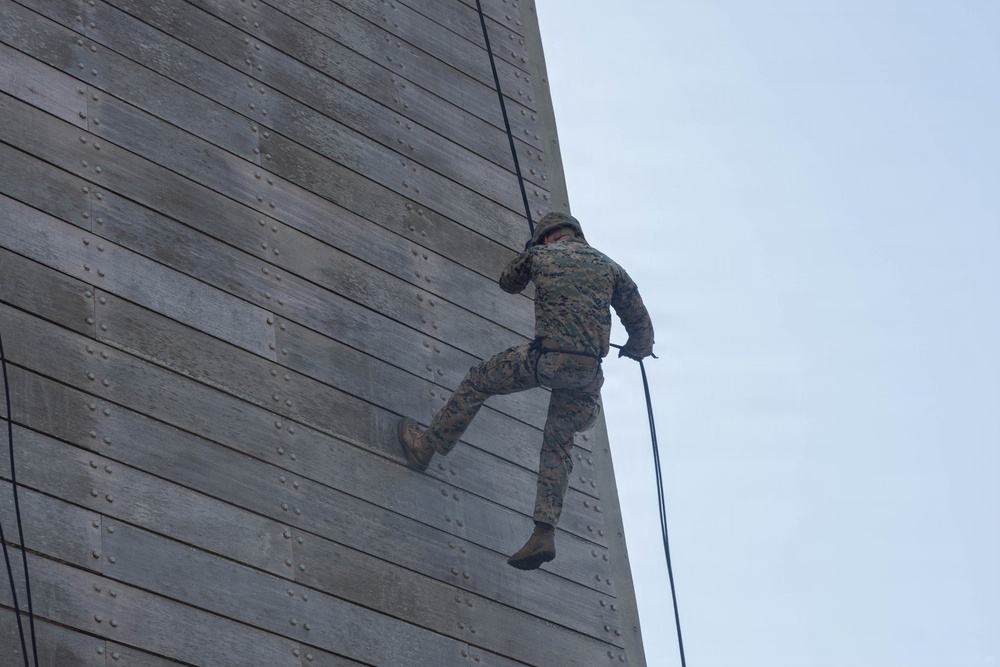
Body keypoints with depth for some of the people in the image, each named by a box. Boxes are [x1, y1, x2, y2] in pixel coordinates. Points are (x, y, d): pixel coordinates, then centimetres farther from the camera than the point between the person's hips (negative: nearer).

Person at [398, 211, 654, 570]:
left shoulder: (540, 254, 13)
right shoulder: (608, 266, 18)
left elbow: (508, 282, 35)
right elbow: (639, 320, 18)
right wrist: (636, 349, 41)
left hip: (548, 358, -3)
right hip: (588, 372, 3)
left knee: (478, 381, 20)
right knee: (557, 446, 14)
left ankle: (426, 445, 29)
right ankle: (544, 532, 2)